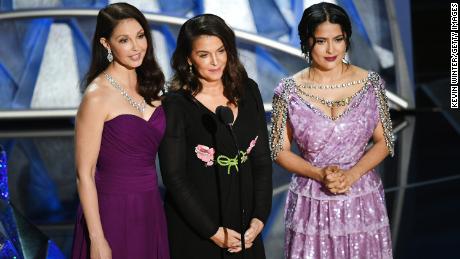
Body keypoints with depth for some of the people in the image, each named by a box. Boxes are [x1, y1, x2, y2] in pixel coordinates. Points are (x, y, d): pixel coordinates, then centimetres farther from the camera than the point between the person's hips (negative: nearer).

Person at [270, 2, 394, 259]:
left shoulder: (370, 83, -4)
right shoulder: (290, 91, -6)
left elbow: (384, 141, 2)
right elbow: (279, 150, 0)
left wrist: (352, 174, -13)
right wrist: (319, 174, -14)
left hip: (361, 198, 1)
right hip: (312, 202, -1)